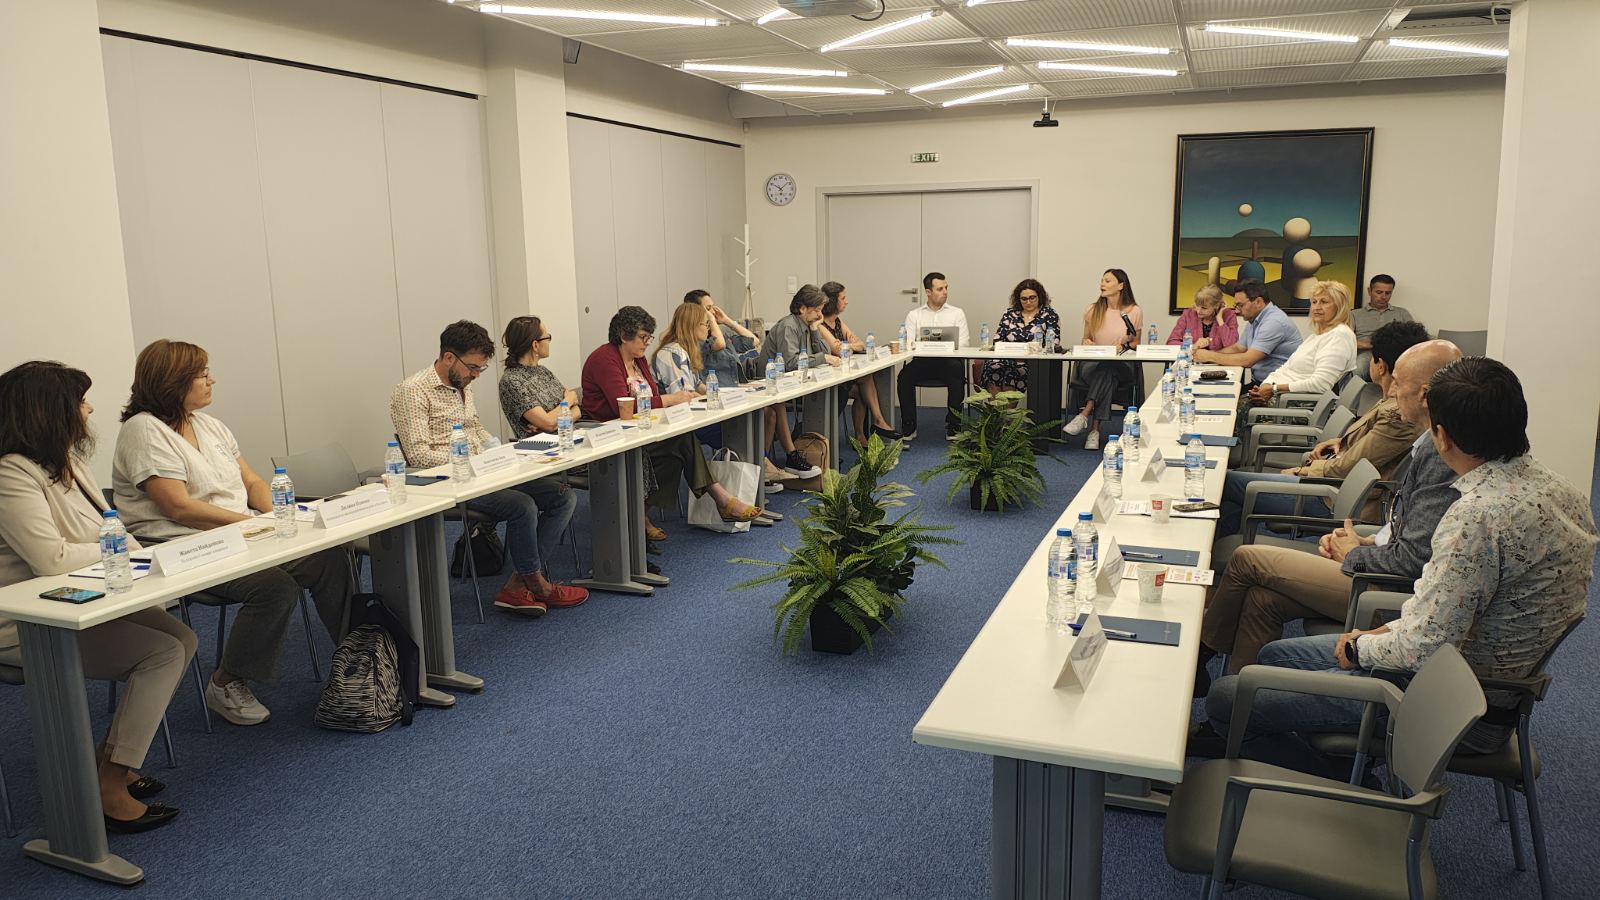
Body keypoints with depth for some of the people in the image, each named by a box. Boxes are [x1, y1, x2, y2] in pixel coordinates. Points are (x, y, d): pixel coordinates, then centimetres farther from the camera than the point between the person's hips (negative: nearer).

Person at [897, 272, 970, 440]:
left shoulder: (957, 313, 17)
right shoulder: (914, 315, 17)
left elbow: (963, 344, 5)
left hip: (948, 361, 0)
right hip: (922, 361, 0)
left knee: (957, 374, -33)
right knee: (905, 375, -29)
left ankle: (952, 427, -22)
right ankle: (909, 427, -17)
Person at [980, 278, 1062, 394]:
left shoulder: (1049, 315, 11)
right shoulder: (1009, 313, 19)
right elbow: (997, 339, 16)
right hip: (1007, 357, 2)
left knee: (1015, 371, -35)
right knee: (992, 366, -32)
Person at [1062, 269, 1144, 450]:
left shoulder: (1134, 311, 6)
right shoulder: (1093, 311, 11)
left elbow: (1135, 344, 12)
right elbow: (1086, 339, 20)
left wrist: (1125, 345, -11)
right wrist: (1086, 342, -5)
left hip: (1122, 366, -1)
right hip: (1094, 364, 1)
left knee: (1107, 370, -39)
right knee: (1107, 376, -37)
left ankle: (1084, 415, -47)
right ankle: (1095, 429, -44)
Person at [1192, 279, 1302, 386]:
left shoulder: (1274, 322, -18)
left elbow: (1247, 360, -21)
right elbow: (1237, 348, 21)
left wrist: (1210, 356, -13)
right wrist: (1210, 353, 4)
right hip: (1258, 382, 9)